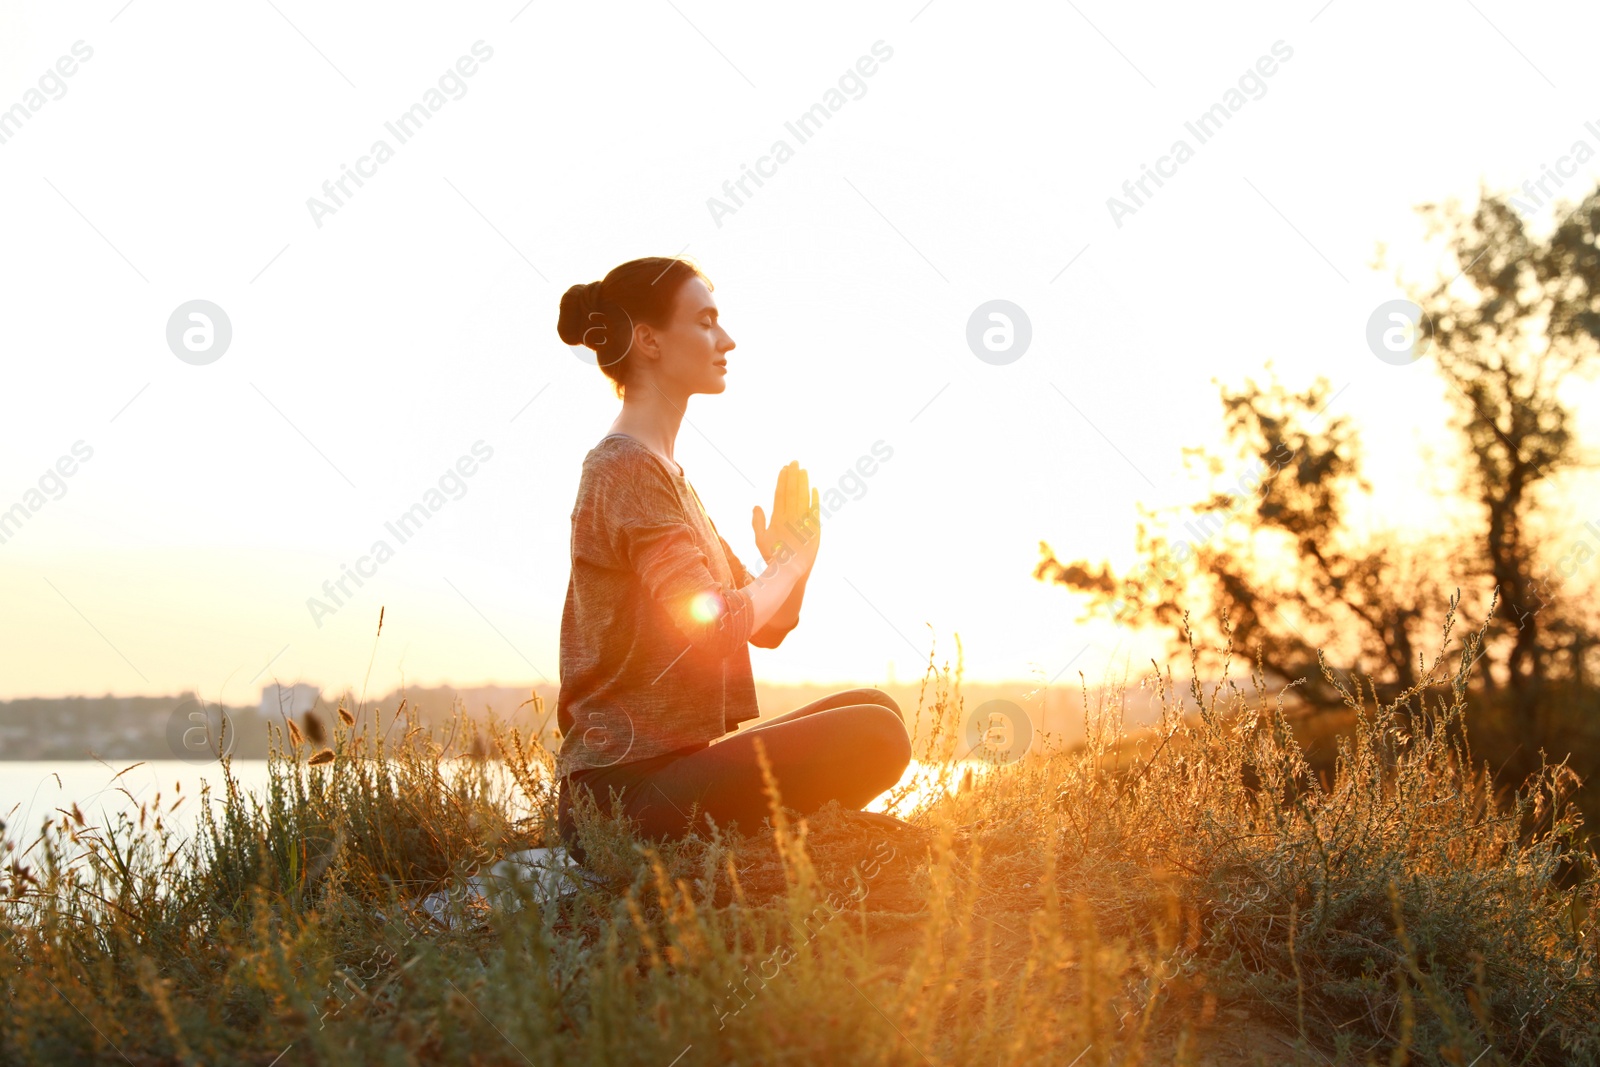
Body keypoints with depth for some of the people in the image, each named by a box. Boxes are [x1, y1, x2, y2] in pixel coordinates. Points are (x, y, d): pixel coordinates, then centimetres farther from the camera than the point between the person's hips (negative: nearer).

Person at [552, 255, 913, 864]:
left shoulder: (663, 470, 20)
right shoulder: (626, 468, -12)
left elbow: (768, 626, 20)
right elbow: (715, 627, -22)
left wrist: (788, 557, -1)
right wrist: (787, 564, -3)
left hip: (673, 762, 10)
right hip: (627, 786, -10)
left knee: (873, 709, 13)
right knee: (874, 736, -19)